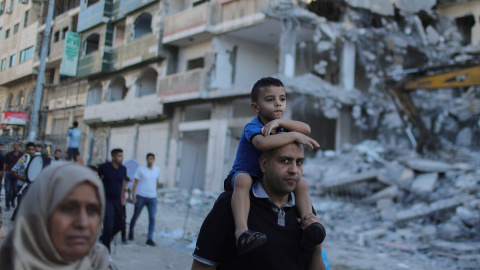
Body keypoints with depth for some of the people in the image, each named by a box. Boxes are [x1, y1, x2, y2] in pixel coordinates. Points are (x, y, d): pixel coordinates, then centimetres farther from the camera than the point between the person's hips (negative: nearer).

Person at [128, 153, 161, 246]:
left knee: (152, 218, -8)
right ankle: (130, 233, 33)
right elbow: (136, 183, -3)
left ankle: (150, 239, -5)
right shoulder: (141, 169, -3)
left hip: (152, 197, 2)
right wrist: (133, 196, -9)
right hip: (141, 196, -2)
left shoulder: (157, 170, 6)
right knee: (135, 216, 11)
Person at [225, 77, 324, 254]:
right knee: (243, 179, -42)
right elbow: (262, 143, -46)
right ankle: (241, 231, -58)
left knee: (301, 183, -13)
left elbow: (307, 129, -15)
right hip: (245, 174, -7)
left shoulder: (280, 126, 2)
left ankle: (308, 220, -27)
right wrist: (295, 135, -40)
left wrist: (279, 122, -27)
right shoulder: (252, 127, -21)